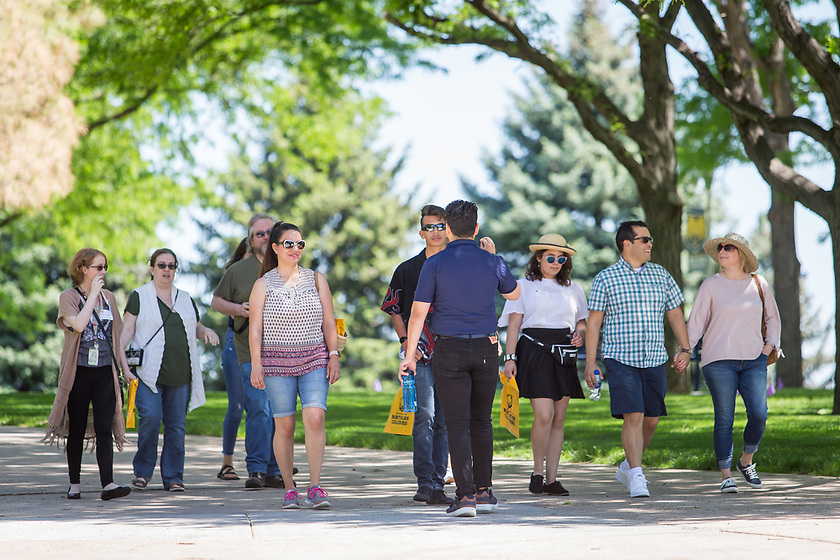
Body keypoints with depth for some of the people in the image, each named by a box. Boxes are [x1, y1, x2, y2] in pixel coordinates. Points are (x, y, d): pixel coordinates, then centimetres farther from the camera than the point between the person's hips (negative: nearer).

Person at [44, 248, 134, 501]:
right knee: (77, 430, 3)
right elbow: (78, 324, -20)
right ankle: (74, 484, 14)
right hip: (79, 372, -3)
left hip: (105, 371, 3)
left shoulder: (108, 297, 13)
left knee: (104, 428, -7)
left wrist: (125, 368, 12)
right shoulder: (68, 297, -1)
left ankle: (107, 484, -15)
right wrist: (93, 294, -13)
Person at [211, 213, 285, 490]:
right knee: (258, 409, -12)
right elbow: (216, 301, 11)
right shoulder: (238, 270, 6)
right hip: (251, 352, -3)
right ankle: (256, 469, -8)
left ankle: (274, 470, 10)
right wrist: (238, 309, -6)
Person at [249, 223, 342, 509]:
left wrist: (334, 356, 3)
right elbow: (255, 328, 2)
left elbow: (329, 323, 12)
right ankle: (289, 489, 8)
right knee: (284, 426, -2)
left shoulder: (316, 279, 11)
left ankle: (315, 487, -13)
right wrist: (256, 364, -7)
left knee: (314, 418, -15)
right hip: (277, 362, -1)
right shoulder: (263, 285, 5)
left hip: (314, 360, 1)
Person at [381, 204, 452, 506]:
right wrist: (405, 340, 3)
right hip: (421, 354, -2)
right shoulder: (407, 269, 8)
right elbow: (393, 308, 13)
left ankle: (438, 484, 8)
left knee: (444, 420, 3)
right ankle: (424, 482, -11)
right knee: (424, 416, -13)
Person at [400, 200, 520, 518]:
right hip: (486, 348, 2)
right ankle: (483, 491, 16)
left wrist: (410, 355, -1)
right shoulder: (492, 262, 1)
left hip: (449, 349, -2)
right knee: (481, 421, 15)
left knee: (457, 423, -2)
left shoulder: (435, 264, -5)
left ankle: (465, 495, -10)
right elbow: (513, 294, 20)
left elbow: (418, 313, -6)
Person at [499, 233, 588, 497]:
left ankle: (552, 479, 8)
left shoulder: (572, 288, 16)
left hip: (564, 355, 4)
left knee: (559, 419, 3)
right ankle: (537, 472, 2)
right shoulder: (524, 286, 6)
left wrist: (580, 334, 0)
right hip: (534, 352, -4)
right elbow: (514, 325, 2)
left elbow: (582, 321, 23)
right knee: (544, 415, -15)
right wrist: (510, 357, -8)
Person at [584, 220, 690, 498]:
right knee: (633, 416, -14)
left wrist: (685, 349, 8)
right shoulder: (605, 278, 0)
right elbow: (593, 321, 0)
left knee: (651, 419, 7)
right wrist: (590, 361, -6)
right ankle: (637, 476, -10)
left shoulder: (660, 275, 11)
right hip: (620, 359, -4)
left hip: (654, 360, 4)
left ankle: (627, 467, 27)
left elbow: (675, 314, 17)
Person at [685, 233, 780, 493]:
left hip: (753, 361, 2)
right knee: (724, 419, -5)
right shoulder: (711, 285, 2)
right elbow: (696, 322, 1)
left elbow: (773, 318, 22)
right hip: (719, 361, -2)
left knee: (759, 414, -10)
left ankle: (746, 461, 14)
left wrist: (770, 344, 8)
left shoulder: (758, 284, 9)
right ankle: (726, 476, 3)